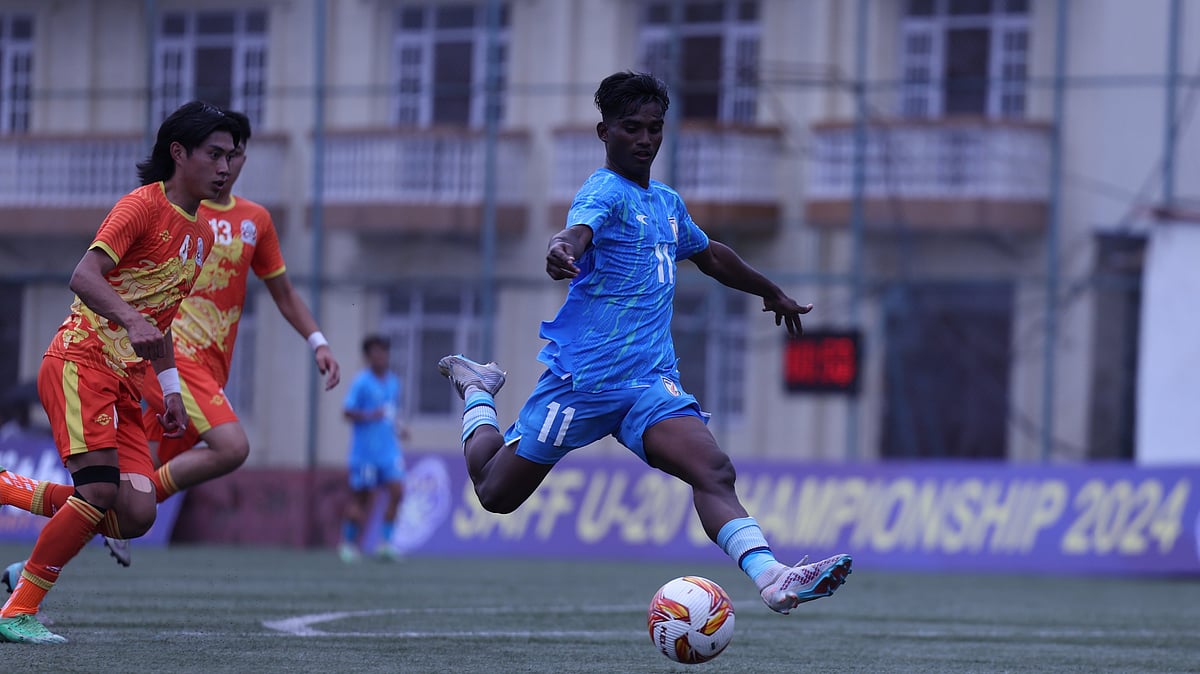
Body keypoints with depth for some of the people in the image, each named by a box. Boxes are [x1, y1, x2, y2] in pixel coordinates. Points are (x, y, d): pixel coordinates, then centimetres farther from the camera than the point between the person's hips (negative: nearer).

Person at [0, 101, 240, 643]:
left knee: (136, 516, -7)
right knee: (100, 490, -22)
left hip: (124, 383, 8)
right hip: (80, 360, -8)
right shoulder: (144, 205, -9)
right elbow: (84, 276, -22)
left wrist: (170, 388, 21)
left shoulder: (200, 235, 17)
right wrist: (131, 320, -38)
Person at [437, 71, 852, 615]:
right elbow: (579, 231, -34)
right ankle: (476, 390, 38)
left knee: (713, 471, -21)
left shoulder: (667, 203, 17)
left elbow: (710, 256, 37)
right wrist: (564, 251, -58)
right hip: (582, 377, -5)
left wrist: (772, 293, 49)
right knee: (497, 493, 7)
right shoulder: (605, 192, -10)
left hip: (650, 381, 6)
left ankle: (771, 579, -39)